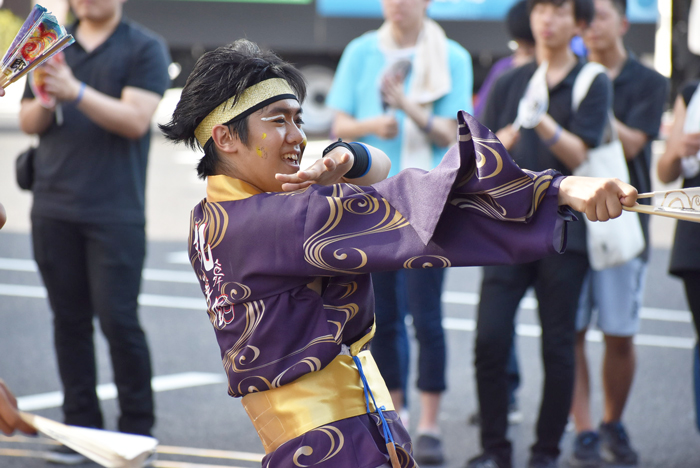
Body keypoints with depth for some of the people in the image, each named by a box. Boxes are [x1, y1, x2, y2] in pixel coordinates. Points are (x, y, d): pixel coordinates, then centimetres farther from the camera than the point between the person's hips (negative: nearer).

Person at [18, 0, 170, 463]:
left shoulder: (145, 49, 0)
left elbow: (135, 120, -13)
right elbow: (29, 122, 11)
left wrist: (76, 92, -24)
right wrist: (46, 101, -12)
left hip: (115, 212, -4)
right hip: (54, 209, 4)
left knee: (118, 320, -6)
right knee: (70, 320, 5)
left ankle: (137, 429, 5)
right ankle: (81, 426, 11)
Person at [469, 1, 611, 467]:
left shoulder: (593, 84, 3)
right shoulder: (509, 83, 13)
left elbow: (577, 153, -8)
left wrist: (542, 122, -24)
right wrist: (503, 142, -12)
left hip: (563, 231, -2)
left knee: (558, 347, 1)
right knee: (490, 339, -7)